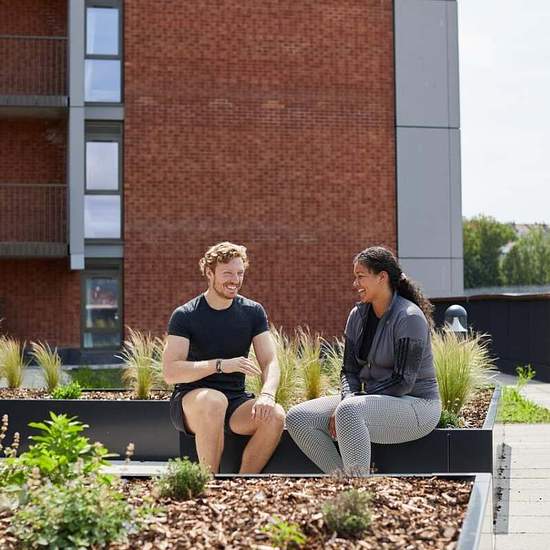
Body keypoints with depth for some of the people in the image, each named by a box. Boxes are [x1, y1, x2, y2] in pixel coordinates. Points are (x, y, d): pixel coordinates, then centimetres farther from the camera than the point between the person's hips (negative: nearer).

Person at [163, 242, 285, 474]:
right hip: (190, 400, -3)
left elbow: (270, 363, -1)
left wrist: (267, 394, -23)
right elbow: (170, 372, -16)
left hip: (235, 401, 3)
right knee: (214, 400, -38)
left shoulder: (253, 312, 6)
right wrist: (221, 365, -26)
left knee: (275, 415, -27)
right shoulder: (185, 315, -5)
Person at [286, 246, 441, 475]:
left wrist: (347, 404, -19)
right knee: (297, 418, -8)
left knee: (348, 413, -38)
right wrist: (347, 399, -13)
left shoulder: (409, 317, -15)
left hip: (415, 405, -8)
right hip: (375, 401, 8)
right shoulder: (358, 315, 8)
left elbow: (403, 381, -20)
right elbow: (349, 370, 9)